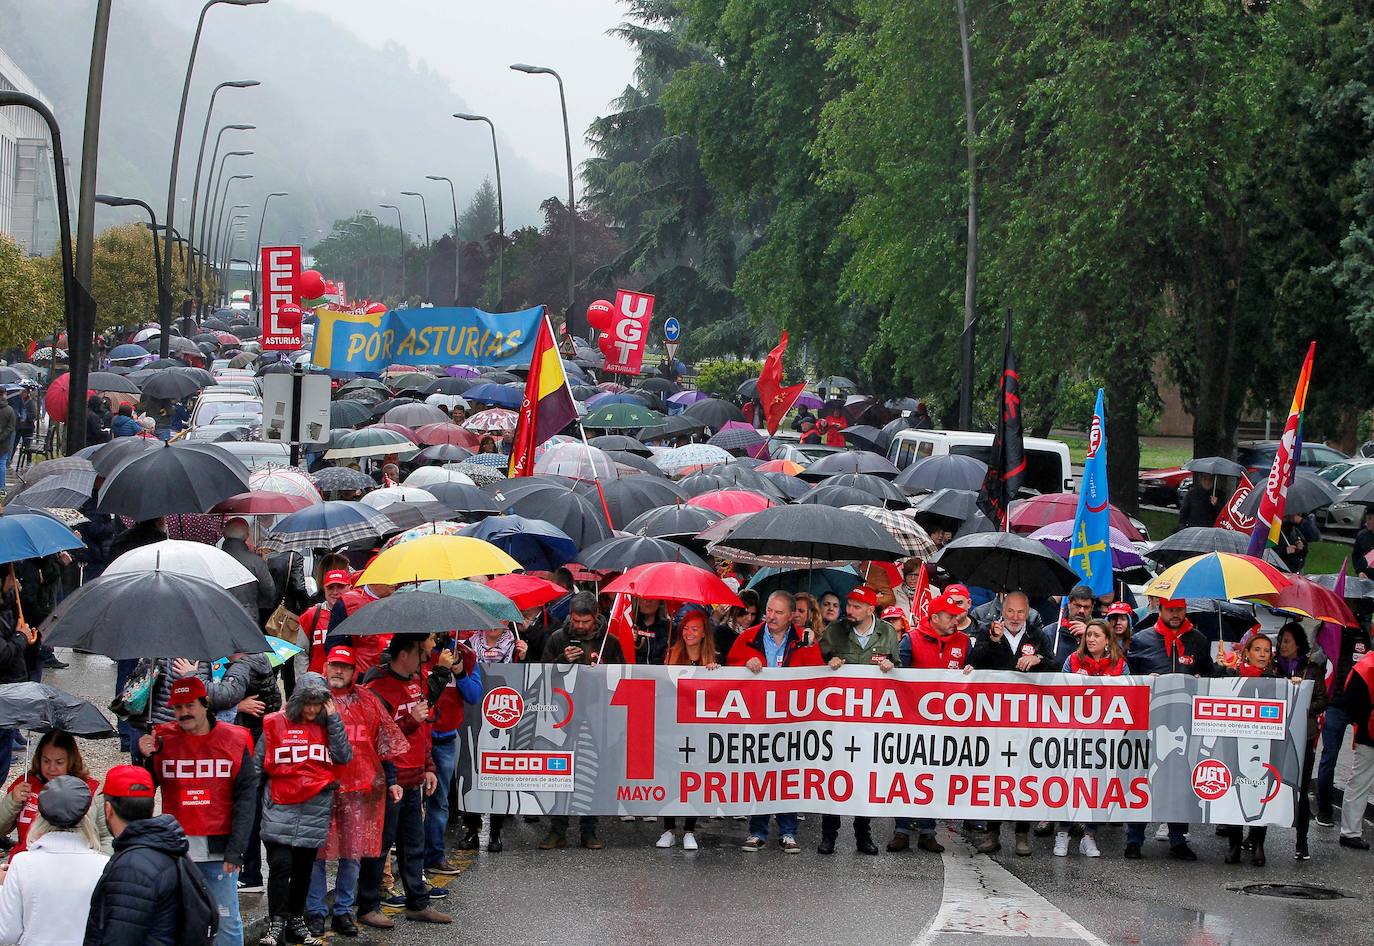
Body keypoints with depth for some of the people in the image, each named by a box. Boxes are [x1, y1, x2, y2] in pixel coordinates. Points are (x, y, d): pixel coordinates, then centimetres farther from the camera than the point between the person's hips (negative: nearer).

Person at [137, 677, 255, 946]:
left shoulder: (235, 740, 1)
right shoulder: (162, 740, 5)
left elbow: (246, 797, -1)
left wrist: (235, 849, -8)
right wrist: (145, 759, -11)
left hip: (218, 851, -2)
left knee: (227, 921, 1)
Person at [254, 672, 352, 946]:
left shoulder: (327, 725, 10)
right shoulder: (275, 724, 0)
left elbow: (344, 757, -3)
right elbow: (257, 764, 5)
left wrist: (333, 719, -6)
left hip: (316, 810, 3)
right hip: (281, 808, -3)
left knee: (304, 869, 10)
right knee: (280, 865, -12)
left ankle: (296, 922, 22)